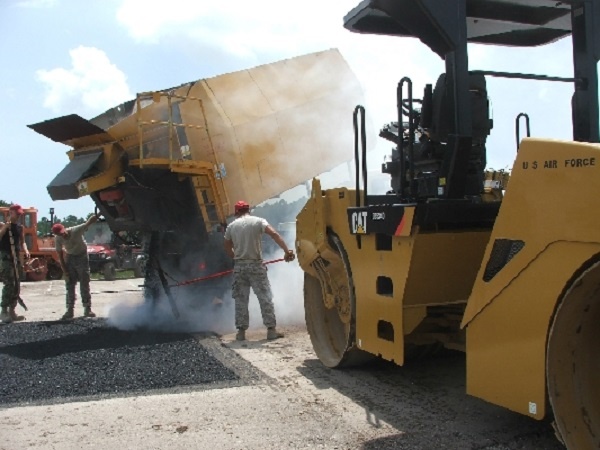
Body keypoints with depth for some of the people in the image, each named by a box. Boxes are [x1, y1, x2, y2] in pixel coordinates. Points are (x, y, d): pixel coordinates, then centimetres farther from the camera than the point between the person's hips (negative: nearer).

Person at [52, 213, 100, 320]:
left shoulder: (76, 230, -28)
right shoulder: (58, 239, -16)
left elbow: (89, 221, -36)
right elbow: (60, 256, -7)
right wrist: (65, 271, -10)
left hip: (81, 256, -3)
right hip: (69, 257, 3)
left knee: (84, 284, -2)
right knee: (70, 285, 1)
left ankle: (87, 309, 3)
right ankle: (70, 310, 6)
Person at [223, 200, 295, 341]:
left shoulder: (231, 226, 6)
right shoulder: (258, 221, -2)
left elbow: (227, 247, 13)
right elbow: (274, 234, -16)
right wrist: (287, 250, -19)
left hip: (239, 266, 3)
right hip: (256, 265, -2)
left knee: (240, 300, 9)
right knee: (265, 297, 3)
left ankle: (241, 331, 11)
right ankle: (271, 329, 2)